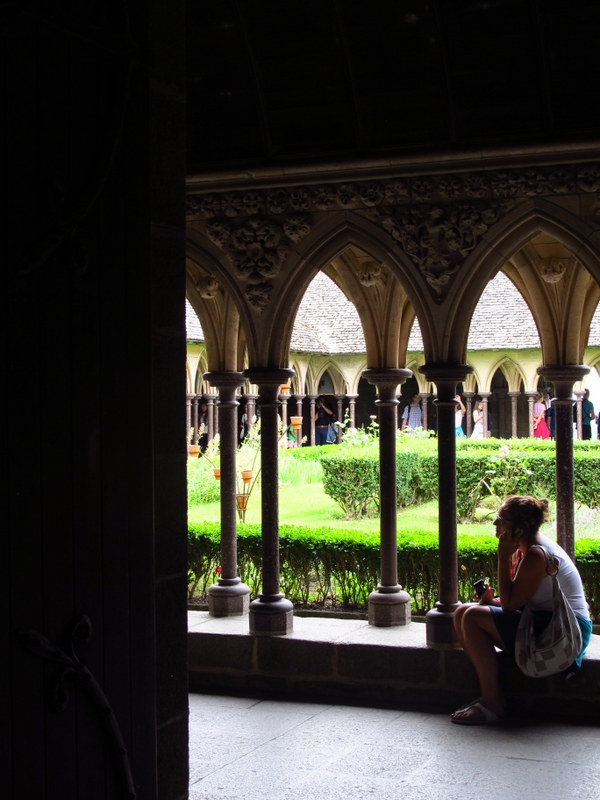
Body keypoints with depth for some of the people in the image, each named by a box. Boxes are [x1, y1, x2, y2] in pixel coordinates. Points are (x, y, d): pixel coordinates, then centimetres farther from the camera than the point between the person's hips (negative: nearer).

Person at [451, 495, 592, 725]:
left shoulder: (537, 555, -21)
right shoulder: (523, 549, 9)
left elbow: (510, 602, -21)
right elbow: (515, 599, 14)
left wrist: (503, 557, -18)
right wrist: (492, 599, -6)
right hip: (546, 622, 11)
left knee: (474, 617, -20)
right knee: (462, 612, 4)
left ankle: (492, 704, -14)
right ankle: (488, 694, 0)